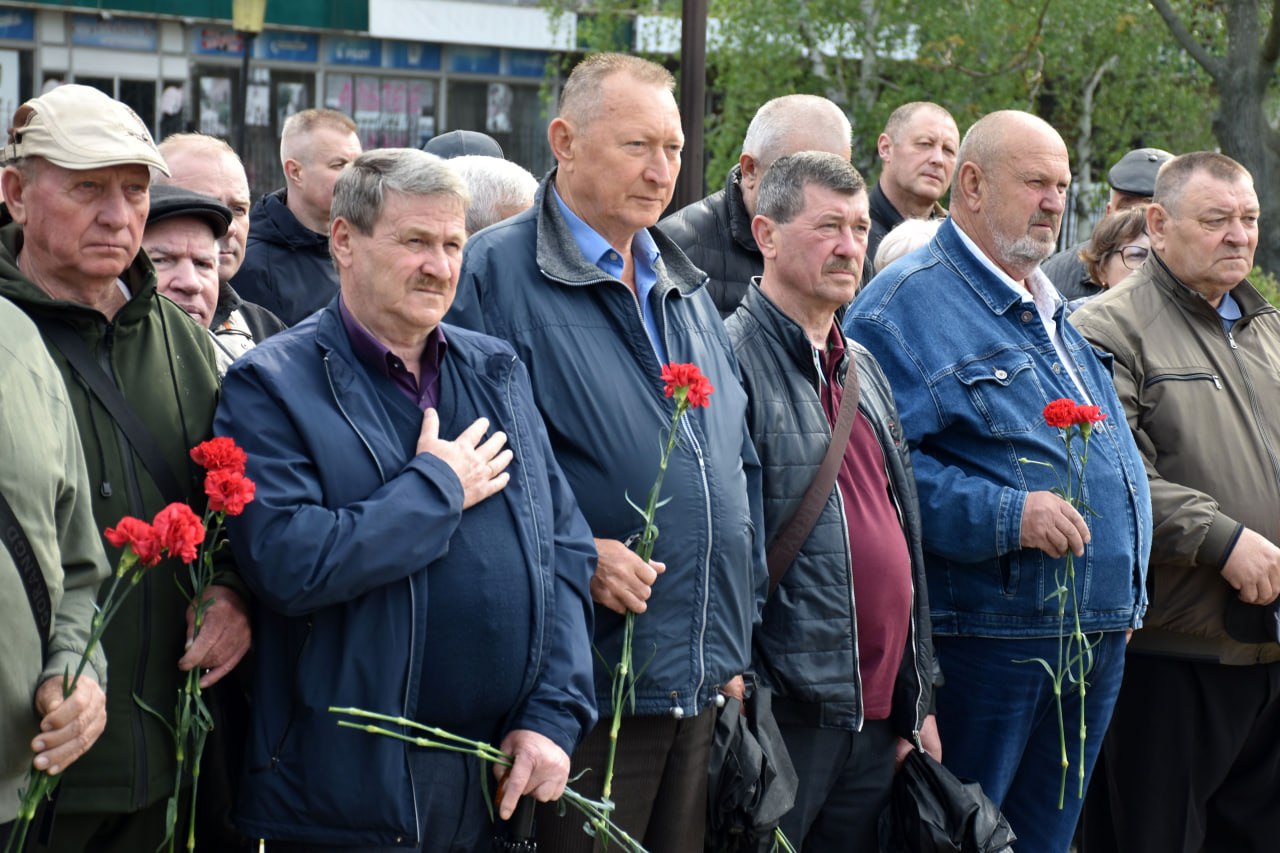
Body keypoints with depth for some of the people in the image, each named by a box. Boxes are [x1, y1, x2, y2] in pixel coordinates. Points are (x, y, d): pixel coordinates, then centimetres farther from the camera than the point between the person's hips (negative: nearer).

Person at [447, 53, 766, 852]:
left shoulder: (685, 286, 15)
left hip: (703, 687, 7)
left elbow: (740, 466, 21)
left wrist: (738, 638, 15)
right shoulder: (496, 271, -9)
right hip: (586, 687, -7)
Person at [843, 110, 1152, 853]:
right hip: (986, 635, -8)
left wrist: (1124, 595, 22)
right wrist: (1006, 515, -26)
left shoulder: (1054, 314, 21)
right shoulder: (907, 304, -9)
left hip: (1093, 643, 9)